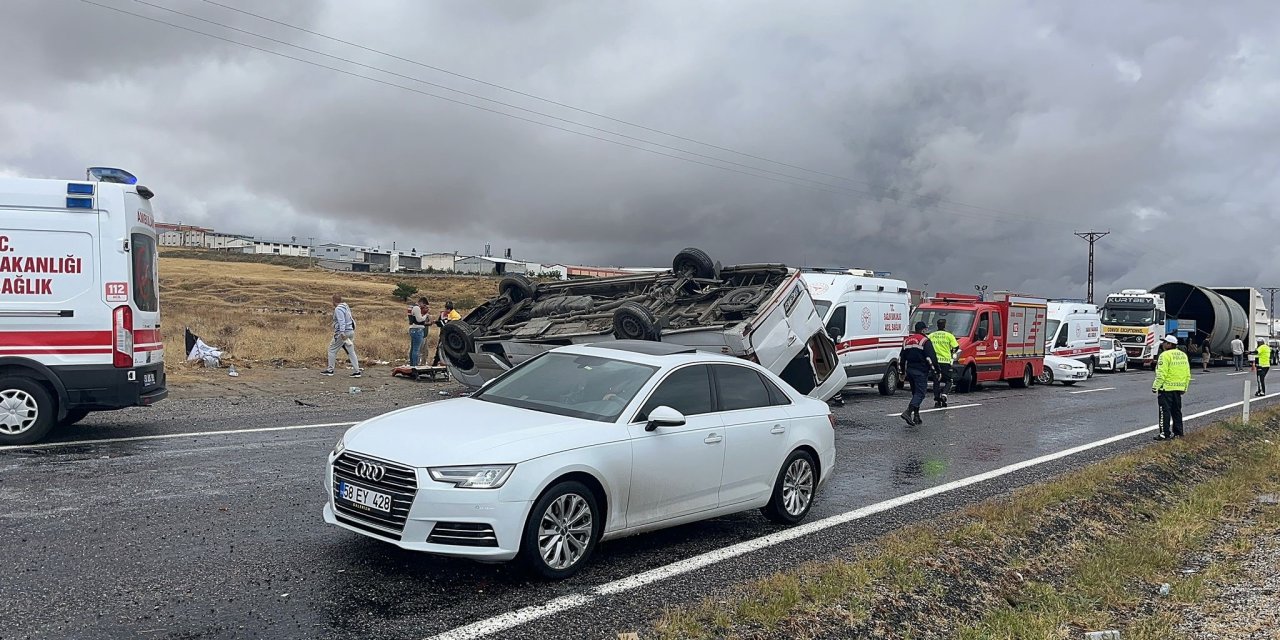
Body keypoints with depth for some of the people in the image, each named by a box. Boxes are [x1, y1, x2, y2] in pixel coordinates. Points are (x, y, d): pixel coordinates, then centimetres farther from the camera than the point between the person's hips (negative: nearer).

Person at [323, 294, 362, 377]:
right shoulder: (346, 306, 15)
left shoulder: (338, 309, -13)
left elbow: (341, 321, -23)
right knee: (351, 352, 7)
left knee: (332, 350, 5)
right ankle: (357, 371, 1)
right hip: (351, 331, 8)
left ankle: (330, 370, 10)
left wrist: (342, 333, -29)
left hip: (343, 332, -8)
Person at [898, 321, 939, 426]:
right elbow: (931, 357, -14)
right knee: (920, 393, -8)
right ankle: (908, 412, -25)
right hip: (921, 371, -7)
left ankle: (916, 417, 14)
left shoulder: (907, 340, 14)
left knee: (915, 393, 16)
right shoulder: (925, 340, -8)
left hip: (909, 370, 7)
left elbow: (901, 358, 19)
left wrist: (903, 372, 26)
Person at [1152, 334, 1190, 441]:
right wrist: (1185, 387, 20)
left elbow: (1161, 374, -19)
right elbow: (1188, 374, 14)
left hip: (1166, 388, -8)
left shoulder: (1165, 355, -14)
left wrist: (1155, 386, -13)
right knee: (1177, 411, 16)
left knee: (1165, 411, -4)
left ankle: (1165, 434, -4)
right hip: (1178, 388, 8)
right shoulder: (1183, 355, 12)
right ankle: (1178, 432, 20)